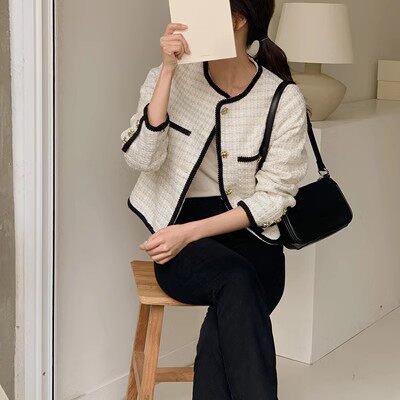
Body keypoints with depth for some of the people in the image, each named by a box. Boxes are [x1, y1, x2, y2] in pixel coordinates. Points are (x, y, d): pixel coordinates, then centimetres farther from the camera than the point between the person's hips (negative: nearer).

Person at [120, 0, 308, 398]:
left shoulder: (286, 100, -5)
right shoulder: (166, 78, 1)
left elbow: (272, 198, -5)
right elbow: (142, 158, -12)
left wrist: (190, 231, -15)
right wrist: (169, 71, -18)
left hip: (250, 237, 0)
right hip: (180, 244, 0)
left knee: (227, 319, -32)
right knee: (236, 279, -33)